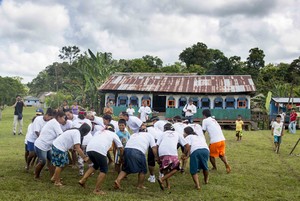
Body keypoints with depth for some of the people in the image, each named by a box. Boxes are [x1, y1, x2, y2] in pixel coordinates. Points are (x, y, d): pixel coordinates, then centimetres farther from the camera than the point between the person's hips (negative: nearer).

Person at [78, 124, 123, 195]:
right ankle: (97, 190, 9)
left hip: (89, 148, 5)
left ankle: (83, 180, 22)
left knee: (96, 165, 30)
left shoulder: (99, 132, 37)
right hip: (100, 150, -5)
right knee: (104, 169, 12)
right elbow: (120, 147, 31)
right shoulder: (113, 134, 28)